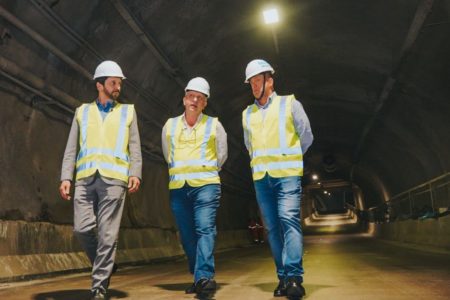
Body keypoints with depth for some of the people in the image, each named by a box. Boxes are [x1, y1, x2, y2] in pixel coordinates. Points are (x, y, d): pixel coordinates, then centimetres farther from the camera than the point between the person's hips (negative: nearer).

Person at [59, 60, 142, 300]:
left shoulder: (128, 112, 16)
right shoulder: (82, 112, 18)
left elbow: (135, 148, 8)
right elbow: (71, 149, 13)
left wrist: (135, 173, -7)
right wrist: (65, 177, 1)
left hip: (114, 178, -1)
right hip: (85, 178, 2)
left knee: (107, 234, -5)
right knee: (82, 228, -6)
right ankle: (105, 265, 20)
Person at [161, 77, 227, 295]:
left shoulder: (214, 124, 4)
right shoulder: (169, 126, 11)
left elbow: (222, 155, 16)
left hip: (206, 185, -3)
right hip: (178, 187, 3)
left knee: (205, 229, -17)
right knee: (187, 235, 5)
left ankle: (204, 277, -22)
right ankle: (199, 278, 16)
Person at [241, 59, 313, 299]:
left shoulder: (289, 103, 4)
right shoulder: (248, 114, 16)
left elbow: (306, 136, 9)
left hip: (287, 174, -4)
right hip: (261, 177, 5)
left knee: (289, 220, -16)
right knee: (272, 227, 3)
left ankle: (294, 277, -15)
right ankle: (283, 277, 9)